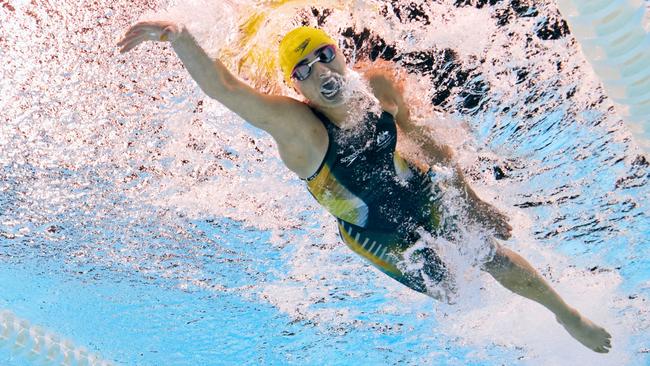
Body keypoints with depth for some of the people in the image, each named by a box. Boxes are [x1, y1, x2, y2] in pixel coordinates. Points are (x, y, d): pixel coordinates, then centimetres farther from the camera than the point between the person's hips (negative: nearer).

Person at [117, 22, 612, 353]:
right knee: (449, 292, 13)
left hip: (424, 194, 3)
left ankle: (565, 312, 41)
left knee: (501, 262, 10)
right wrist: (179, 36, -67)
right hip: (378, 234, -2)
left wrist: (471, 199, 0)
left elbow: (422, 139, -6)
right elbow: (223, 87, -49)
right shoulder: (294, 123, -33)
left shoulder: (380, 86, -21)